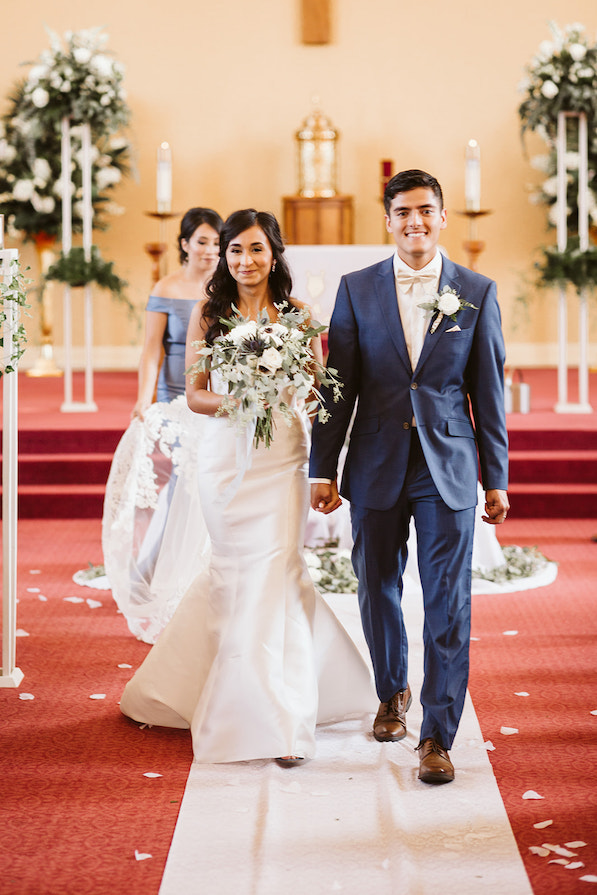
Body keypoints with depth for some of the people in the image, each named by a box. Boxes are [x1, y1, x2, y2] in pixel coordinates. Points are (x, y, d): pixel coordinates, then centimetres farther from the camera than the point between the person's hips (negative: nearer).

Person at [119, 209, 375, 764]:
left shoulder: (296, 314, 3)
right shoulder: (207, 314, 5)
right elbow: (194, 393, 4)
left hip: (281, 455, -1)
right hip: (225, 453, 1)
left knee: (273, 572, -7)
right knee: (233, 569, 7)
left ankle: (279, 721, -2)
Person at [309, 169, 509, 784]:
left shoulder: (477, 293, 2)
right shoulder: (357, 289, 3)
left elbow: (489, 392, 4)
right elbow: (338, 385, 4)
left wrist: (497, 479, 3)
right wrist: (322, 469, 1)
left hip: (449, 469, -1)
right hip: (376, 467, 1)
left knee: (447, 605, -3)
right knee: (378, 591, 13)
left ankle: (437, 737, 4)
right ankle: (393, 693, 37)